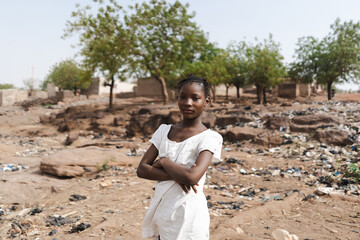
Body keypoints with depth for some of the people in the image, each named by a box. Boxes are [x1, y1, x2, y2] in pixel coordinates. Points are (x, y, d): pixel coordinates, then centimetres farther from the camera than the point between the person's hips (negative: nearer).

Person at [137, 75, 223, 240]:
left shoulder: (209, 137, -12)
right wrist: (176, 175, -18)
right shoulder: (164, 131, 3)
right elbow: (141, 169, -4)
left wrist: (163, 161, -12)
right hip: (161, 209, 5)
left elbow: (192, 177, -26)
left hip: (188, 215, -4)